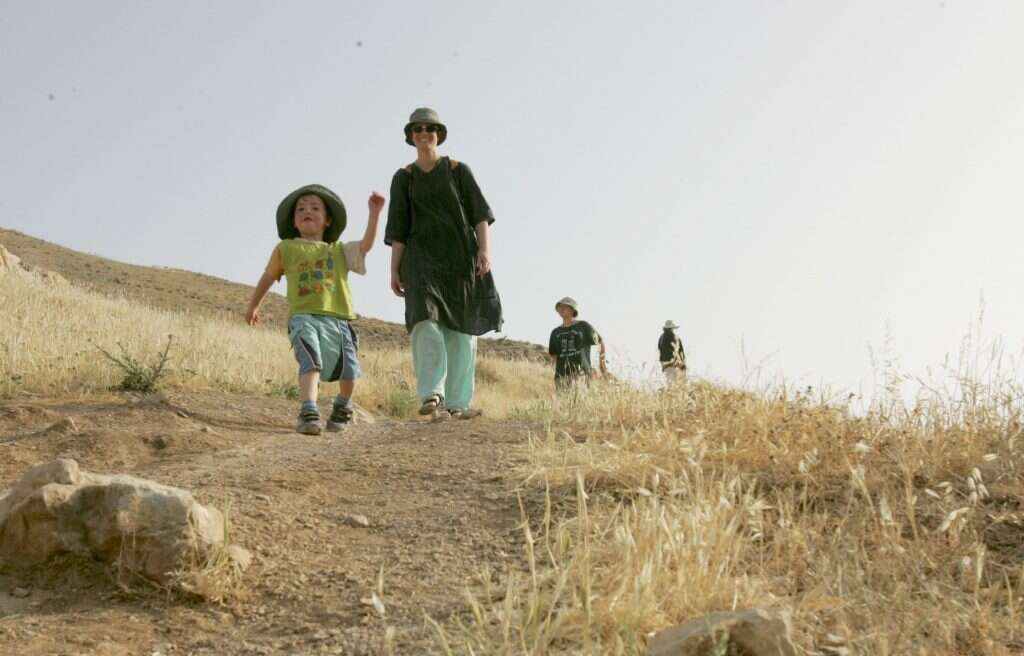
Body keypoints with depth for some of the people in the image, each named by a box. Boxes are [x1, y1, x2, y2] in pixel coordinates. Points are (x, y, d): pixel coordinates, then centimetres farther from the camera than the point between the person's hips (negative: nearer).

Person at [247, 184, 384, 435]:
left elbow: (366, 245, 1)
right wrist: (253, 306, 34)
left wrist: (374, 213, -8)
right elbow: (268, 277, 26)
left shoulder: (339, 251, 17)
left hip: (338, 320, 2)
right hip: (304, 318, -2)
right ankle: (309, 414, -36)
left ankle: (342, 407, 31)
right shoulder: (286, 249, 14)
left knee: (349, 372, 2)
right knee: (311, 362, -27)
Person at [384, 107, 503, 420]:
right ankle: (432, 396, -32)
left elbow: (480, 212, 1)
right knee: (425, 319, -22)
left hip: (461, 253, 1)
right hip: (423, 256, -1)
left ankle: (456, 402, 6)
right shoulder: (404, 177, 10)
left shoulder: (458, 170, 8)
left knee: (461, 329, 0)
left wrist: (484, 248, -14)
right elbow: (398, 228, 7)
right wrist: (394, 269, 0)